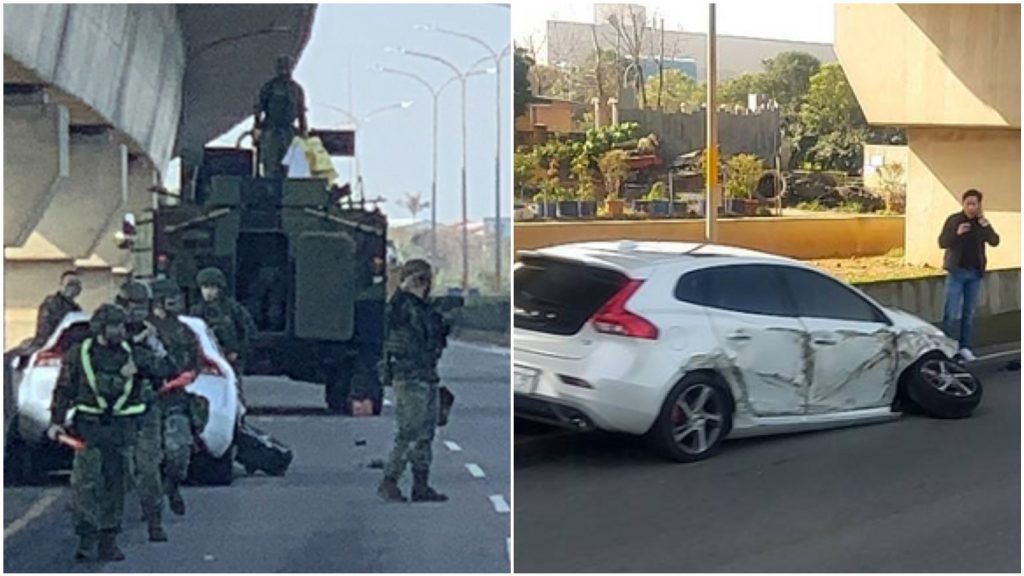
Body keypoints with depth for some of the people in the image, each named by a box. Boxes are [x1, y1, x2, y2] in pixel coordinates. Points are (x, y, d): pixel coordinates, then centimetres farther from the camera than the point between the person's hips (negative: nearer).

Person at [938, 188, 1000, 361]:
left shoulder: (982, 222, 2)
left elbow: (995, 241, -6)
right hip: (957, 271, -3)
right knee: (951, 312, -5)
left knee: (969, 312, 9)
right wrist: (957, 233, -24)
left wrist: (985, 225, -21)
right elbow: (942, 242, -8)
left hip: (975, 273, 3)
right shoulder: (953, 220, -6)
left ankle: (964, 347, 16)